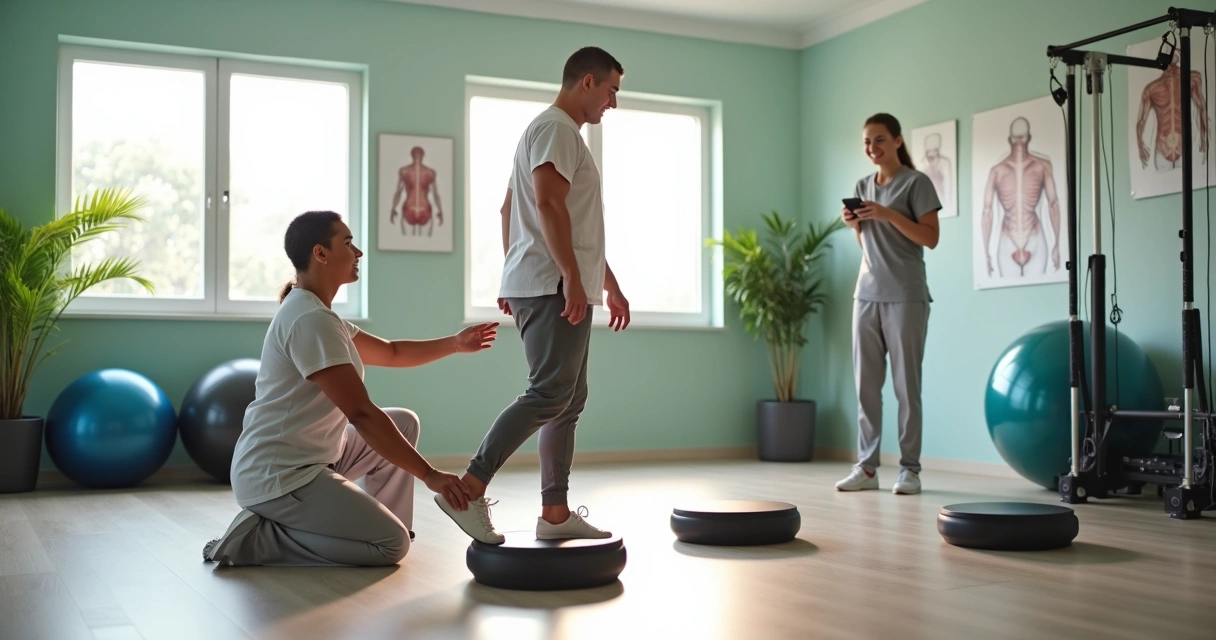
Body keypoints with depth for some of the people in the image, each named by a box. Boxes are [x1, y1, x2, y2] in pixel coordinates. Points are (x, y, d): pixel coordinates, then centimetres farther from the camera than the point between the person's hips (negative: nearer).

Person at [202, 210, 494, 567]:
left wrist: (454, 344, 10)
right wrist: (429, 475, -24)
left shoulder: (316, 313, 12)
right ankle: (255, 539, -6)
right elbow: (362, 414, -26)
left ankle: (378, 520, 17)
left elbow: (391, 352, 22)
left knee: (405, 422, 13)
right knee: (392, 544, -10)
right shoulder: (310, 320, -21)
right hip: (277, 477, -10)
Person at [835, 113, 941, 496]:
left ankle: (909, 468, 2)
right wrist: (854, 225, 2)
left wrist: (888, 214, -15)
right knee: (866, 384, 2)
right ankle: (866, 467, 5)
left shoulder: (916, 183, -1)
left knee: (906, 384, -3)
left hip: (905, 297, -5)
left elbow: (931, 238, -7)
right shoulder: (863, 186, 17)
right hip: (866, 294, 6)